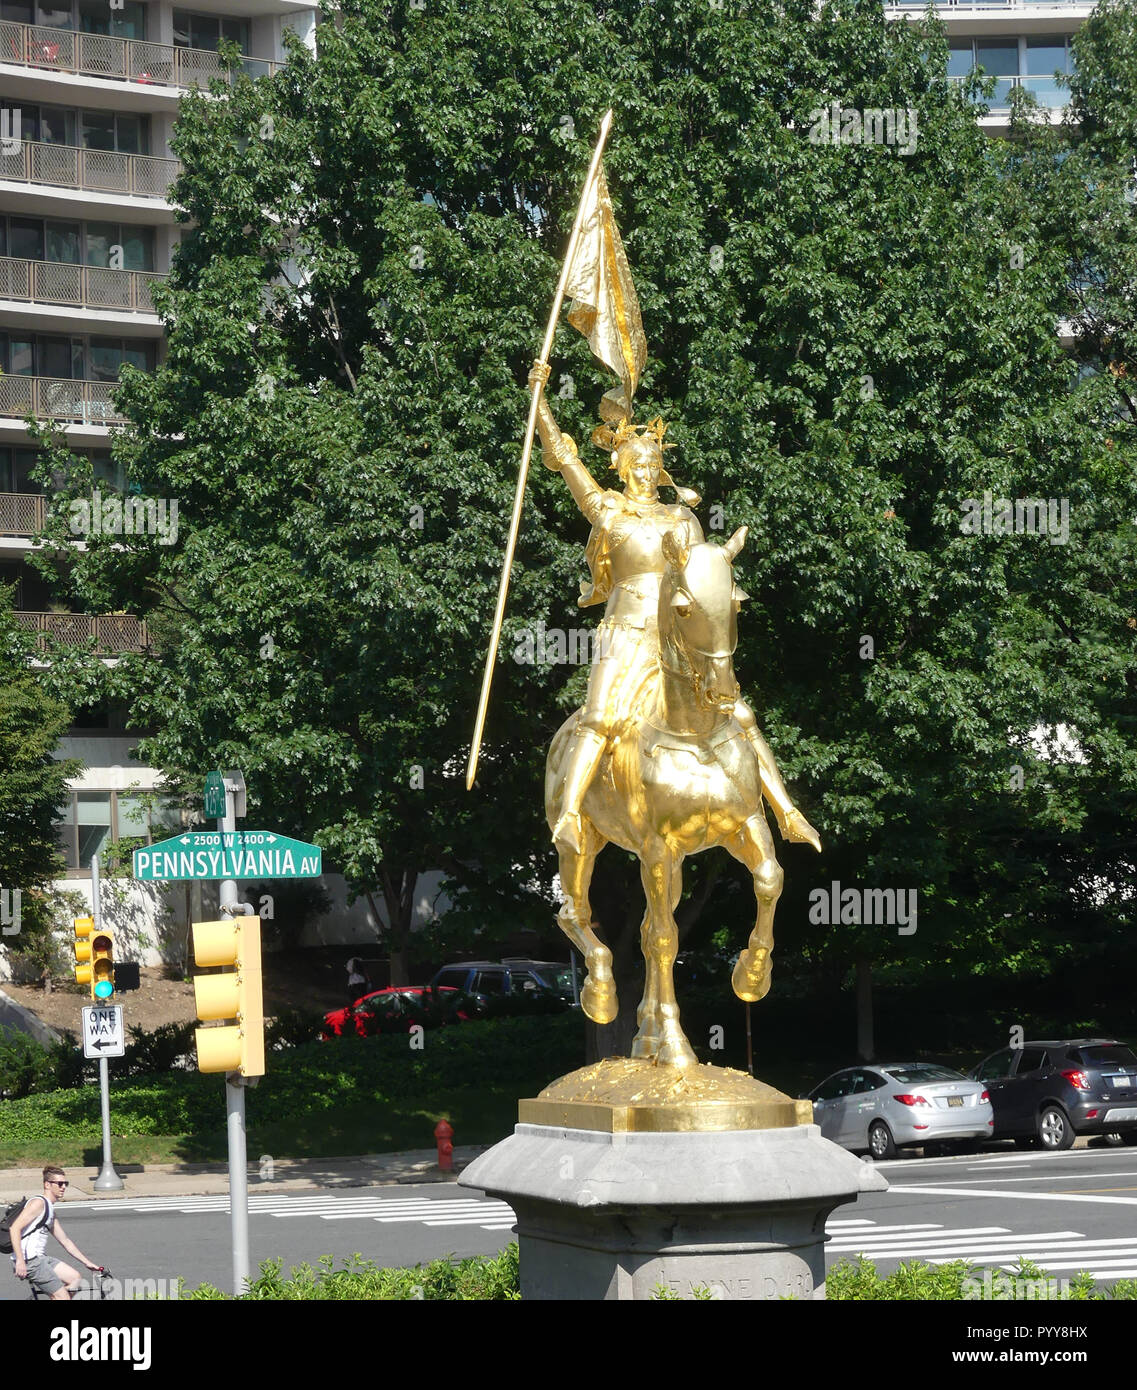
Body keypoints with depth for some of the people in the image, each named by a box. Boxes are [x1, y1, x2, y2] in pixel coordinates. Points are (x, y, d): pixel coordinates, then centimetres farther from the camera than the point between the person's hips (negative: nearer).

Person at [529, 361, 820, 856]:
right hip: (626, 635, -4)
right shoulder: (604, 508, 11)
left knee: (740, 718, -4)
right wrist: (538, 395, -2)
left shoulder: (681, 517, 19)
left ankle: (787, 814, -2)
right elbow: (560, 452, 5)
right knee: (600, 718, -25)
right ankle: (568, 815, -36)